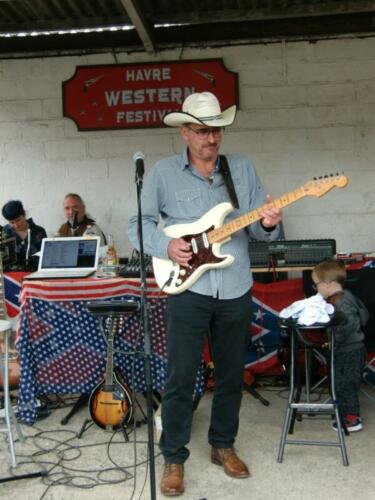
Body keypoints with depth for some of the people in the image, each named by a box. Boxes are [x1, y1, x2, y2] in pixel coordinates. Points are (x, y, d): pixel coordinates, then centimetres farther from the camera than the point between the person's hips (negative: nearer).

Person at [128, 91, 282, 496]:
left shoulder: (243, 168, 6)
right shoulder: (163, 173, 0)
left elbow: (257, 227, 6)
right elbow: (138, 224, 3)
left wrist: (268, 224, -17)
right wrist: (165, 246, -15)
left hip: (236, 290, 3)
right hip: (188, 288, -3)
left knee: (231, 373, 14)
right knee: (181, 376, 2)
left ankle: (222, 445, 33)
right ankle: (174, 457, 18)